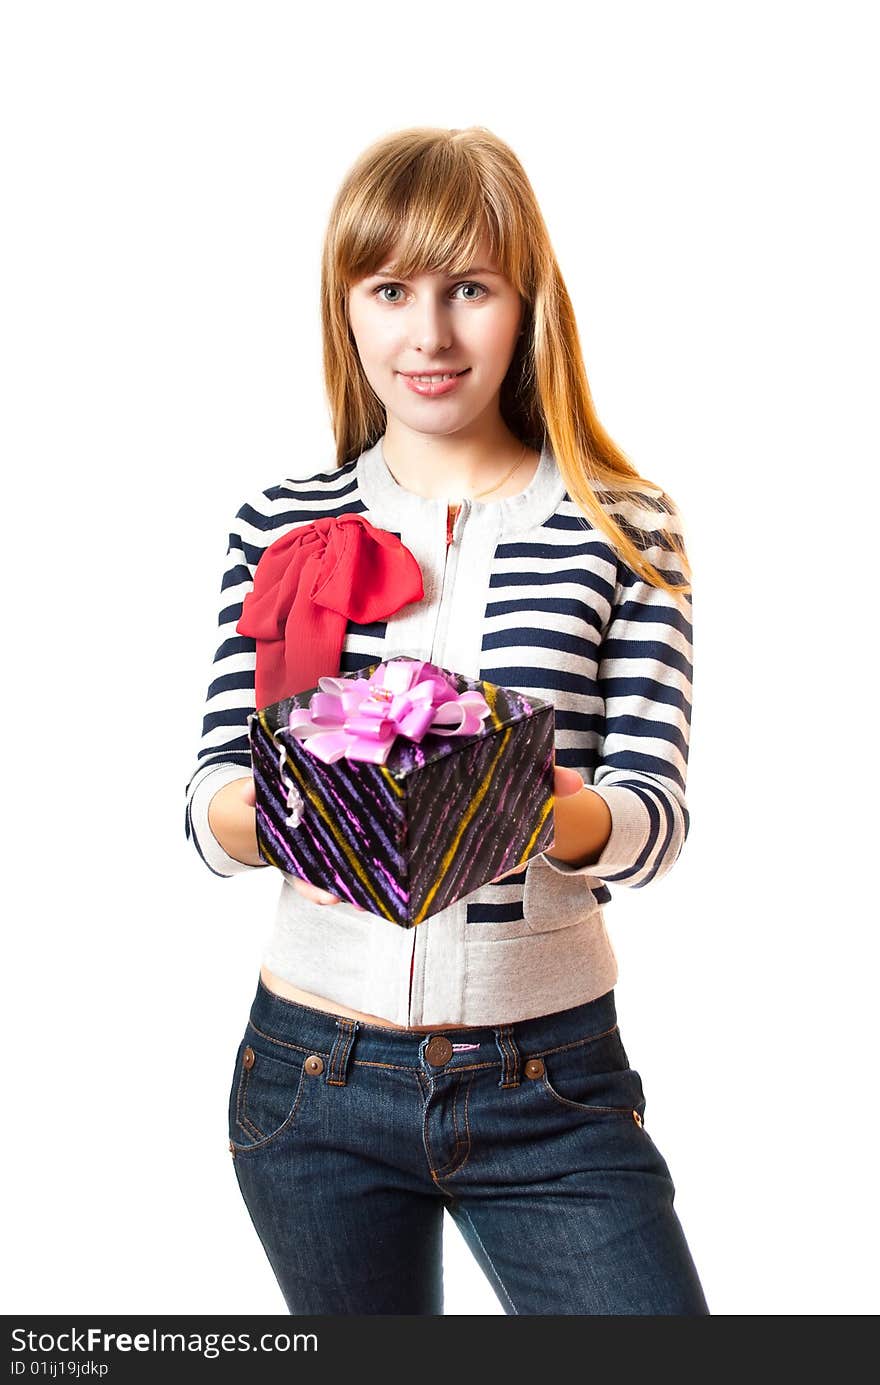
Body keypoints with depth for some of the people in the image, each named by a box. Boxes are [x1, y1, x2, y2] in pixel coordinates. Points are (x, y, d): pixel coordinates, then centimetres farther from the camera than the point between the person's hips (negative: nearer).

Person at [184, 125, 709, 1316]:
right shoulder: (283, 526, 2)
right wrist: (273, 812, -25)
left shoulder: (623, 530, -2)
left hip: (552, 1086, -1)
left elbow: (660, 812, -8)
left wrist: (558, 813, -30)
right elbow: (209, 799, -2)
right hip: (316, 1075, 2)